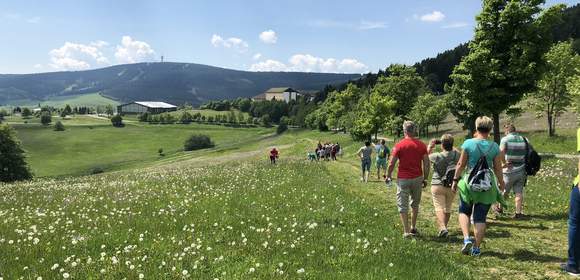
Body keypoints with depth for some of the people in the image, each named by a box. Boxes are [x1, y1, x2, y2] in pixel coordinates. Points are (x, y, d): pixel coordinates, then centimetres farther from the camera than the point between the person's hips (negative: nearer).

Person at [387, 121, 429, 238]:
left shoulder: (399, 145, -9)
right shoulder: (421, 145, 0)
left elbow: (392, 163, -7)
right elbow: (426, 164, 0)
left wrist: (388, 176, 7)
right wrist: (425, 178, 9)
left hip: (403, 179, -3)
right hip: (417, 178, 3)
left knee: (403, 206, 5)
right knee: (415, 204, 21)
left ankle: (406, 231, 4)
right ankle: (413, 227, 26)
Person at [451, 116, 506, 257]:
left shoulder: (468, 143, -8)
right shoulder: (494, 146, -2)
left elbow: (461, 164, -5)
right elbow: (498, 168, 4)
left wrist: (455, 180, 5)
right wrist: (501, 182, 20)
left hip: (469, 183, -2)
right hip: (487, 185, 2)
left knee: (464, 211, 18)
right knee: (480, 217, 9)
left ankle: (466, 239, 0)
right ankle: (476, 248, 13)